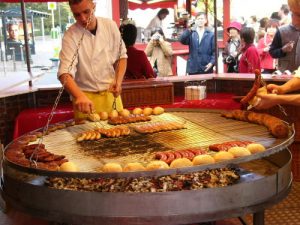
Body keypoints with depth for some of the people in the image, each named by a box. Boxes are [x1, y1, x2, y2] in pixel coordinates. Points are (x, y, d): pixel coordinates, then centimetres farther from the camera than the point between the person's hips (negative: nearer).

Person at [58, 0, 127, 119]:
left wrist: (118, 81, -9)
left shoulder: (110, 25, -4)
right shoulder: (71, 36, -15)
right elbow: (65, 73, -26)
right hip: (85, 97, -3)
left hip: (110, 93, 4)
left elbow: (121, 55, 8)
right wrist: (79, 96, -44)